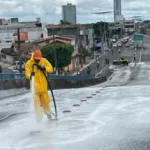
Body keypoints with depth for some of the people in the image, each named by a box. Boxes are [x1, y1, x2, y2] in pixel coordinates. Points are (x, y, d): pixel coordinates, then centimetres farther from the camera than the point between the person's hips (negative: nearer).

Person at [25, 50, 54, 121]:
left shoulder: (44, 61, 0)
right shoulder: (29, 63, -8)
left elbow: (51, 69, -3)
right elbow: (27, 72, -16)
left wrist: (44, 68, -22)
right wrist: (30, 75, -39)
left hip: (43, 85, 3)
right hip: (35, 85, -2)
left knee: (45, 99, 12)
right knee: (37, 101, -6)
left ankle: (47, 112, 36)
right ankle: (39, 116, 3)